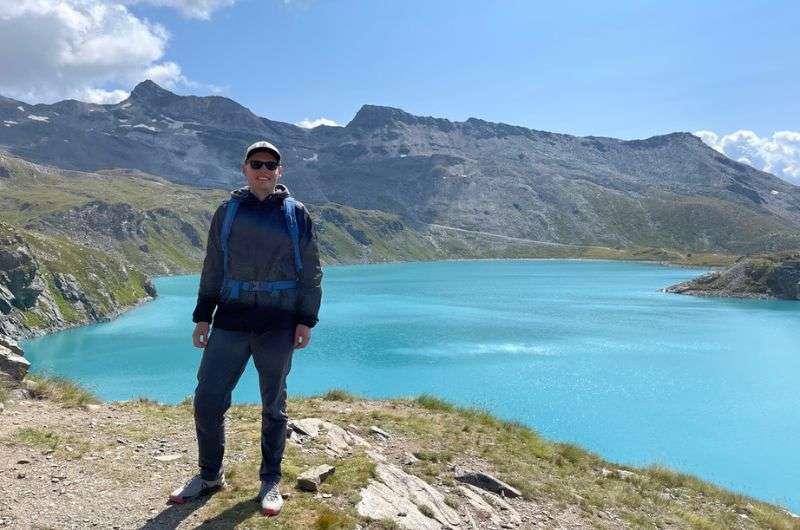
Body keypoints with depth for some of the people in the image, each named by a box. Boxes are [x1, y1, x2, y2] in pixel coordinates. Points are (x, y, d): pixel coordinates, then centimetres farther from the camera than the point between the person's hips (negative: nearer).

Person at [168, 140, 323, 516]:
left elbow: (311, 272, 4)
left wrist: (306, 320, -3)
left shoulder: (297, 214, 5)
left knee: (273, 405, 9)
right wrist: (202, 317, 6)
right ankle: (209, 475, 24)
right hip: (230, 319, 2)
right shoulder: (227, 212, 9)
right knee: (207, 398, 1)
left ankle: (270, 482, 25)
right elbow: (212, 270, 11)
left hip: (278, 323, -1)